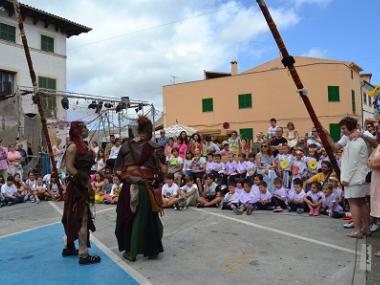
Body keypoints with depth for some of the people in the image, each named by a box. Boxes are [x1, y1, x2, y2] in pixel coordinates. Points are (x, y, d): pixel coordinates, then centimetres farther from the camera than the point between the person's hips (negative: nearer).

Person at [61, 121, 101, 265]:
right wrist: (84, 179, -19)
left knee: (74, 218, 18)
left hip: (82, 187, 9)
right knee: (81, 219, -6)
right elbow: (69, 167, -21)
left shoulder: (83, 145, 11)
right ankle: (83, 255, -1)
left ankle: (69, 247, 32)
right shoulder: (73, 146, -15)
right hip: (77, 187, -9)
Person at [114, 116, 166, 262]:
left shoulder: (126, 146, -1)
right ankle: (151, 250, 25)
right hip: (148, 189, -1)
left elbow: (118, 171, -2)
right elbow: (163, 170, -12)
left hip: (129, 189, 2)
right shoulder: (154, 147, -8)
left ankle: (130, 251, 24)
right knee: (148, 218, 14)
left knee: (128, 217, 16)